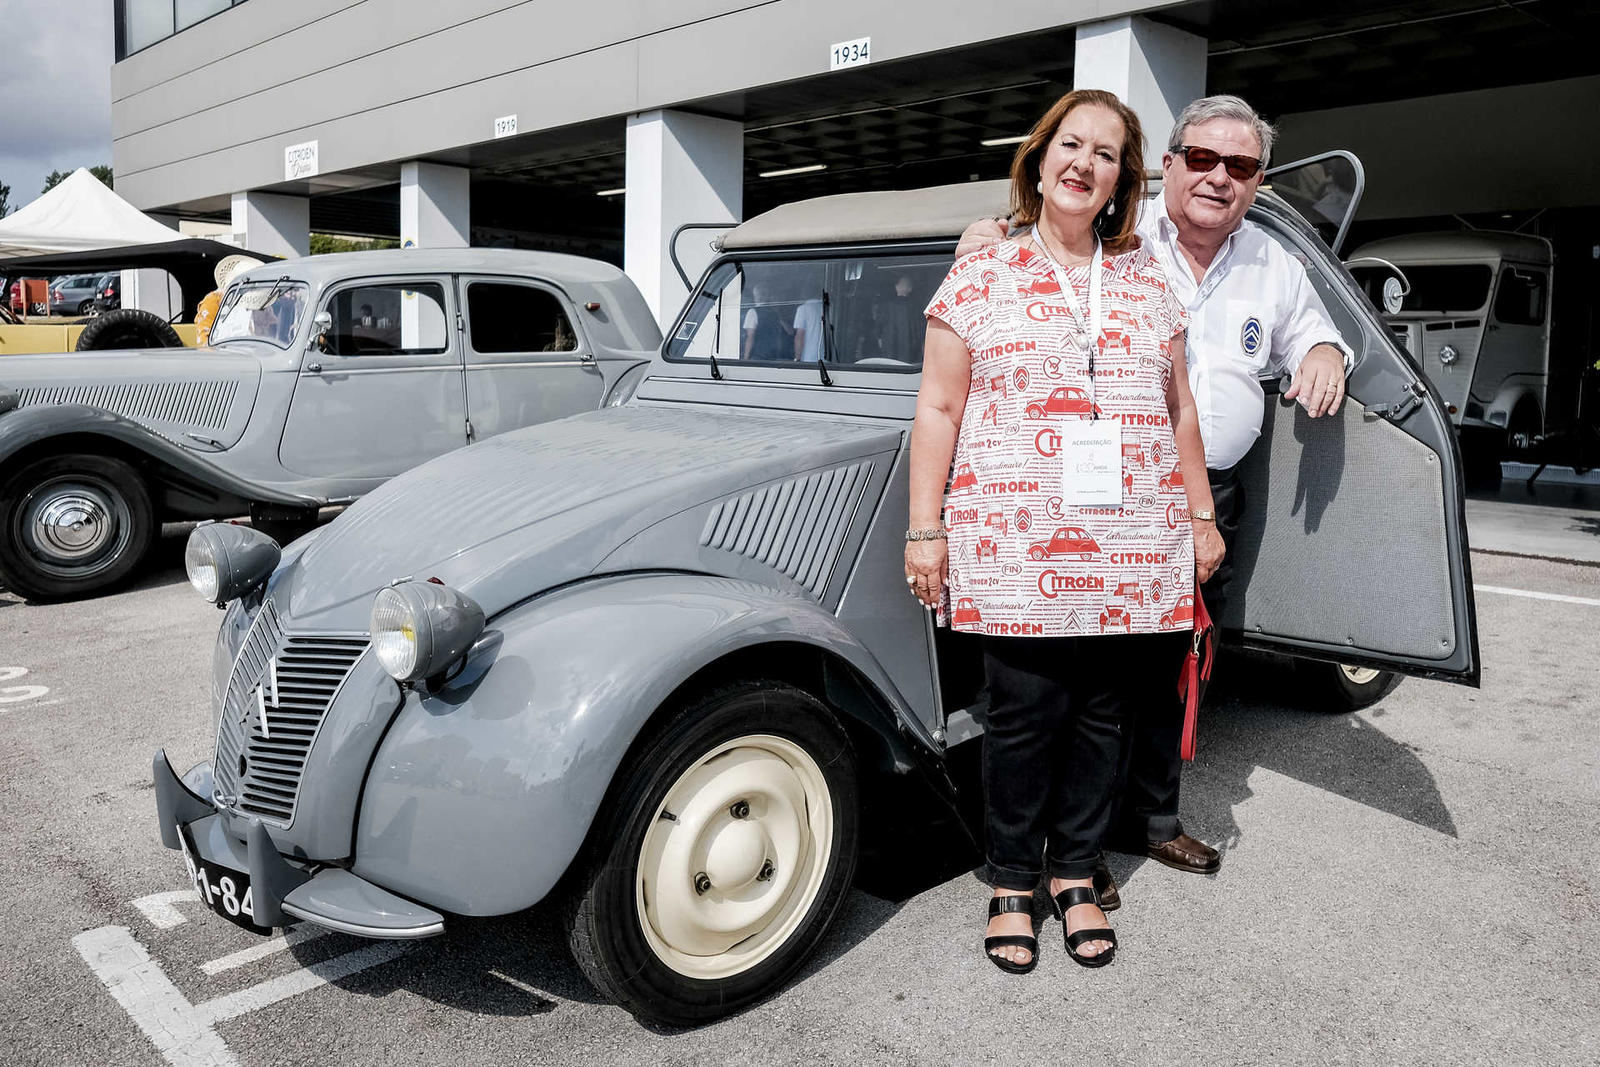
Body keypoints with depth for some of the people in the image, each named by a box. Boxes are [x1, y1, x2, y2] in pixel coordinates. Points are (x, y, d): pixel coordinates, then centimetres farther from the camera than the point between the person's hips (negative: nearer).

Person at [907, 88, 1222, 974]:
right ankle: (1010, 882, 19)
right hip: (1015, 550, -3)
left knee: (1102, 714, 9)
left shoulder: (1148, 285, 14)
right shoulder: (979, 279, 3)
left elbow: (1178, 411, 19)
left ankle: (1074, 873, 27)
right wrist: (925, 529, -4)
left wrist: (1201, 516, 17)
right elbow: (937, 411, 1)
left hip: (1129, 553, 4)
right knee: (1025, 715, -1)